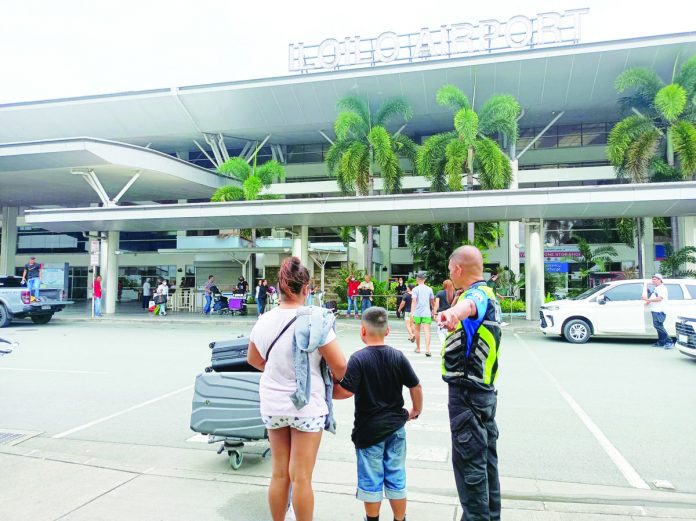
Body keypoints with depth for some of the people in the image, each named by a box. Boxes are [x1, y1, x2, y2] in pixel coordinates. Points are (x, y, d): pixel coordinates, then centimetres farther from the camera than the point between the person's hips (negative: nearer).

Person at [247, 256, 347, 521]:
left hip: (272, 405, 5)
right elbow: (340, 365, -17)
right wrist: (338, 381, 4)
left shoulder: (264, 321, -5)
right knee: (301, 478, 7)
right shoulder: (314, 321, -19)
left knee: (279, 473, 19)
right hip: (306, 406, -4)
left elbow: (253, 359, 11)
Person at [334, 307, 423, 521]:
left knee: (371, 481, 11)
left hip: (369, 429, -3)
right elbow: (416, 386, 1)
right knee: (397, 479, 15)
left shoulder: (359, 358, -16)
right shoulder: (398, 357, -4)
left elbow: (346, 391, -21)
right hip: (396, 427, 4)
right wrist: (416, 410, 17)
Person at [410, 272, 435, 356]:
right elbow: (432, 302, 15)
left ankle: (418, 348, 25)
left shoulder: (415, 289, -3)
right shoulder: (429, 289, 7)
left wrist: (412, 313, -16)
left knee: (417, 330, 14)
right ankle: (427, 349, -18)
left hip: (417, 313, -1)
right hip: (427, 313, 1)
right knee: (427, 331, -5)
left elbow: (414, 301, -13)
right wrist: (433, 310, 29)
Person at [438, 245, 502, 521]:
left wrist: (453, 313, -68)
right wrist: (453, 306, 54)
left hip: (467, 392, -11)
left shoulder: (478, 293, -20)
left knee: (469, 461, -1)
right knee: (486, 457, 19)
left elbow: (470, 305, -47)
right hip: (484, 389, 11)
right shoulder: (487, 293, 12)